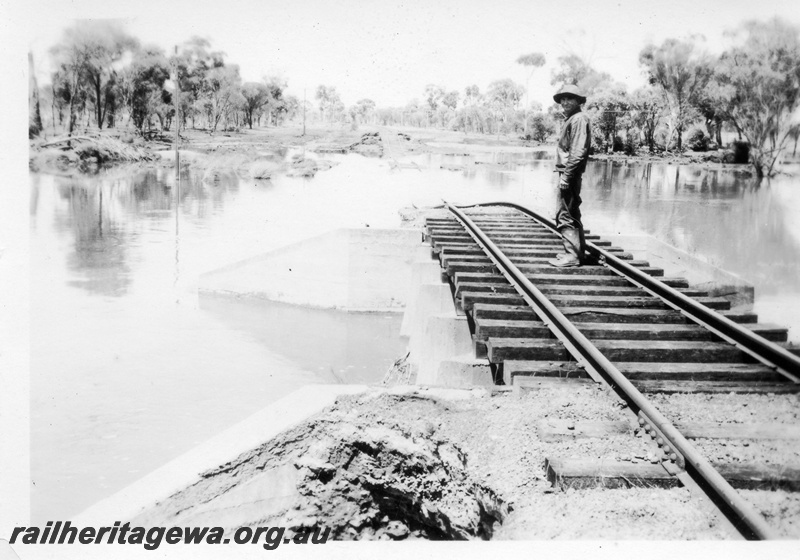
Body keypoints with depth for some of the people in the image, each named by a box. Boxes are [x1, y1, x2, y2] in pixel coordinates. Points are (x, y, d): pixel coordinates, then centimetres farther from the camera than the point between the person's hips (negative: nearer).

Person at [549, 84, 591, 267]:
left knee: (565, 215, -9)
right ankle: (577, 251, 26)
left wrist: (566, 175, -23)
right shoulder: (571, 120, 18)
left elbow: (578, 151, -21)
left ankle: (573, 255, -6)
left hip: (570, 173, -11)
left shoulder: (579, 119, -13)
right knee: (571, 214, 17)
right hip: (568, 174, 11)